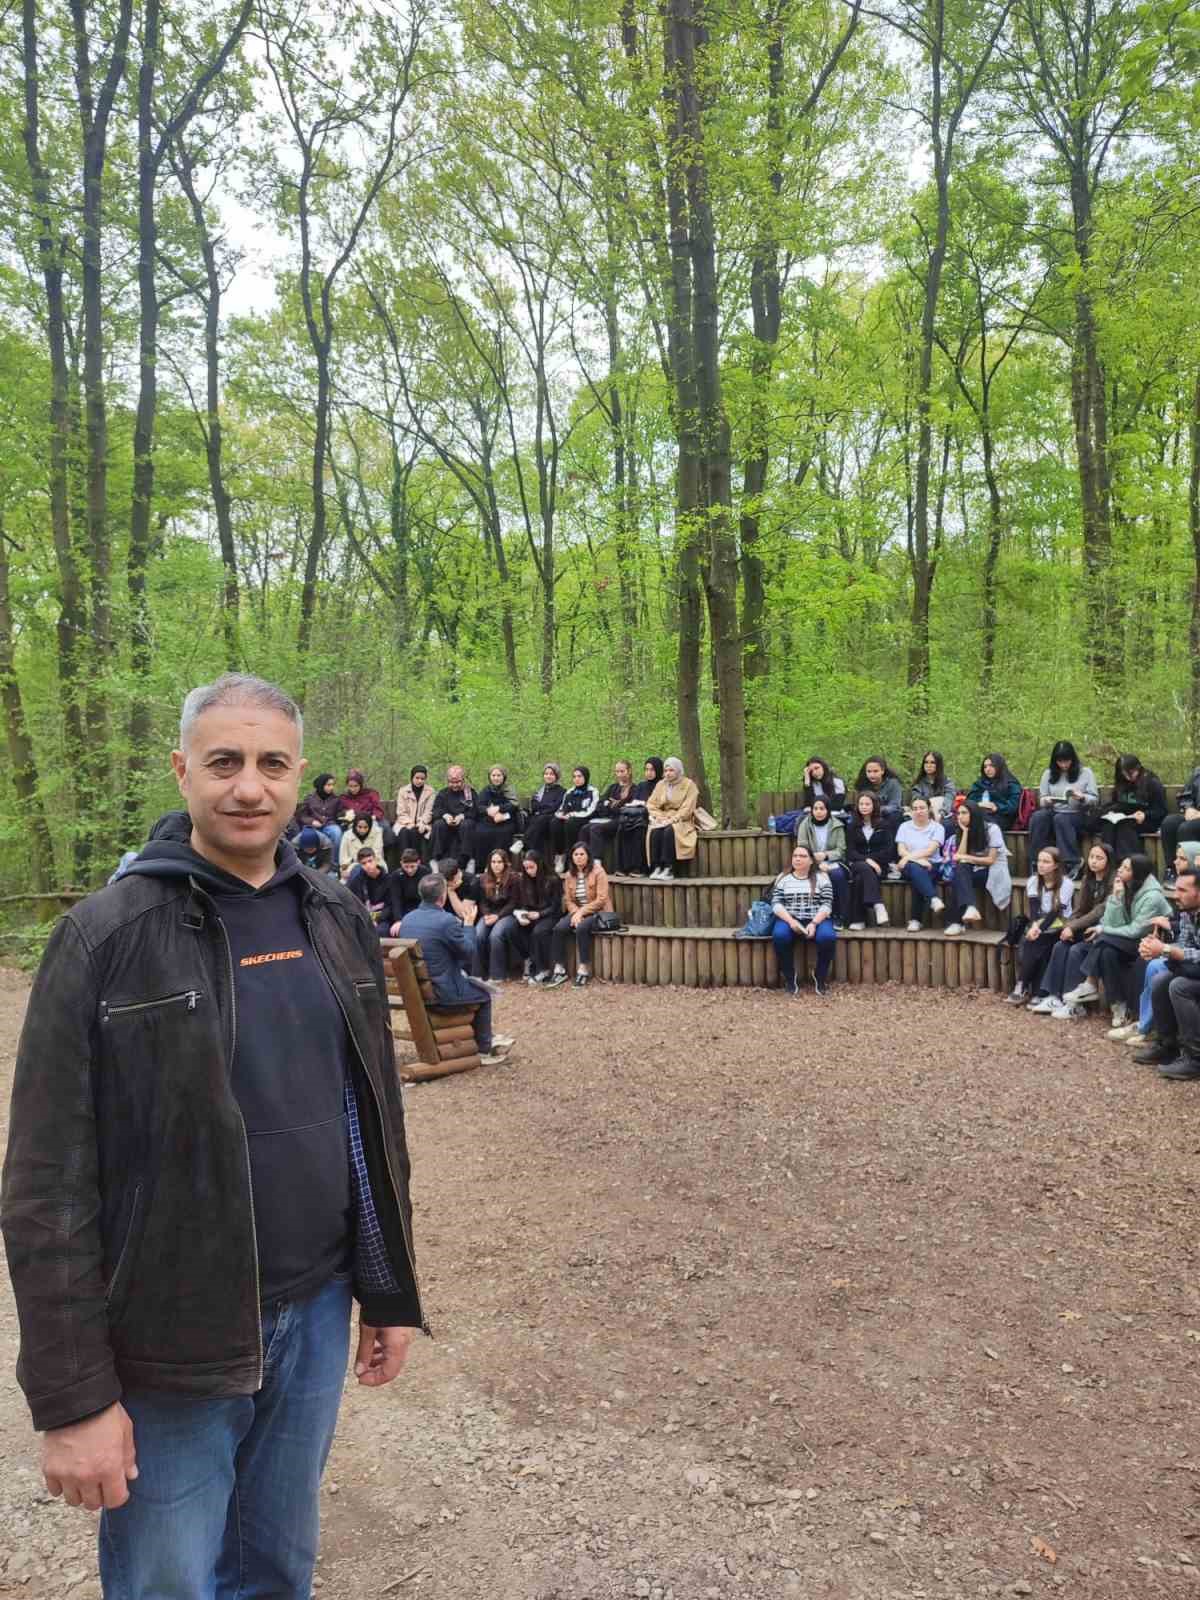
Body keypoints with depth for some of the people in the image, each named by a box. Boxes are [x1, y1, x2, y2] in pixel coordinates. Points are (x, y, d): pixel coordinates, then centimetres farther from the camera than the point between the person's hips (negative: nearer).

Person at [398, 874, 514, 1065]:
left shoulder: (407, 919, 0)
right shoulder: (446, 920, -24)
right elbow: (469, 954, -11)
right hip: (441, 991, -7)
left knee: (472, 982, 30)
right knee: (484, 992, 21)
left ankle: (488, 1038, 43)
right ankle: (484, 1050, 32)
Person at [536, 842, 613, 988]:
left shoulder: (598, 872, -9)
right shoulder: (569, 875, 8)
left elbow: (601, 899, -14)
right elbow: (568, 900, 6)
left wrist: (582, 912, -18)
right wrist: (575, 913, -15)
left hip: (598, 912, -5)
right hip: (576, 912, 5)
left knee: (581, 928, -35)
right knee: (558, 928, -23)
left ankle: (584, 970, -24)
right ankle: (559, 970, -19)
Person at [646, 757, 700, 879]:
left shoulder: (688, 784, 0)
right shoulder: (660, 785, 15)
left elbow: (687, 809, -9)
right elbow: (651, 804, 10)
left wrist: (672, 819, -20)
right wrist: (660, 817, -8)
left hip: (681, 820, -4)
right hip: (663, 820, 4)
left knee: (669, 830, -35)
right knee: (654, 831, -29)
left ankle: (669, 869, -35)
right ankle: (656, 867, -31)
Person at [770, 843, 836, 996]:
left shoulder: (821, 877, 8)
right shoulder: (783, 878, 12)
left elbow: (827, 904, -1)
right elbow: (776, 903, 2)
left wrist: (814, 923, -17)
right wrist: (791, 921, -16)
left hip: (817, 920, -1)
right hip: (789, 919, 1)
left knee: (827, 937, -33)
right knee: (779, 936, -33)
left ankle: (820, 976, -7)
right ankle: (790, 977, -12)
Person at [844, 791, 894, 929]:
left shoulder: (883, 826, 13)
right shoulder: (852, 827, 15)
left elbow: (890, 850, 1)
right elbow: (850, 852, 2)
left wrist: (872, 859, -12)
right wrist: (866, 860, -17)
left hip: (879, 866, -1)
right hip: (857, 865, 1)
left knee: (860, 878, -35)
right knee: (865, 869, -38)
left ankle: (858, 920, -40)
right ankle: (878, 905, -48)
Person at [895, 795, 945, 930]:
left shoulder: (937, 827, 10)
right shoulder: (904, 827, 15)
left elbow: (931, 850, -6)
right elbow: (901, 851, 0)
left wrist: (910, 856, -16)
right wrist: (918, 859, -16)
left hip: (932, 866, 0)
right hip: (910, 866, 1)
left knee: (917, 879, -35)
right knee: (916, 869, -38)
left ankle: (915, 920, -33)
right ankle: (934, 899, -53)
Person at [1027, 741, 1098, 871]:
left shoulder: (1085, 772, 6)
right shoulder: (1048, 774, 12)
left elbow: (1095, 799, 1)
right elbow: (1041, 799, 11)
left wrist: (1082, 798, -21)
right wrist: (1046, 801, -14)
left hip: (1077, 815, -2)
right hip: (1053, 813, 2)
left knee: (1060, 819, -37)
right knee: (1037, 816, -32)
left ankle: (1072, 864, -37)